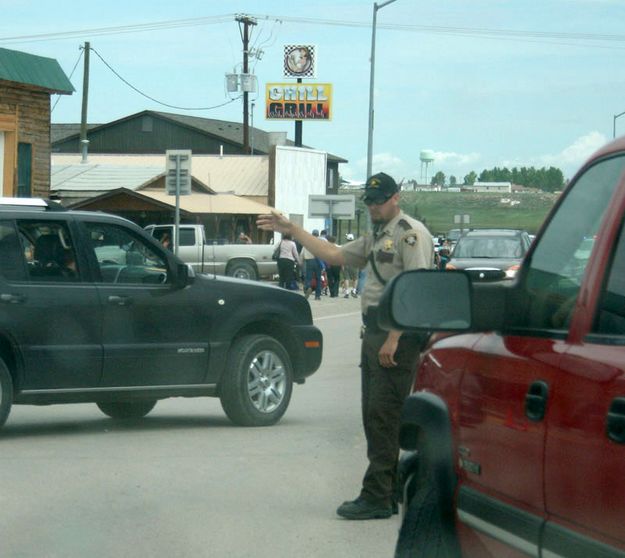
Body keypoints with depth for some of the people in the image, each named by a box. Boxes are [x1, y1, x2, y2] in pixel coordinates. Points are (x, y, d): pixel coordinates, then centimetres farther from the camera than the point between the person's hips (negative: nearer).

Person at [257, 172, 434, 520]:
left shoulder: (411, 233, -9)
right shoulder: (376, 239, 23)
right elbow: (333, 255, 28)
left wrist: (394, 339, -22)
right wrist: (292, 230, 25)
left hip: (398, 333, -10)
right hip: (374, 332, 10)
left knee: (383, 416, -11)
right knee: (375, 417, 11)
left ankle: (376, 498, -12)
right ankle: (388, 494, 16)